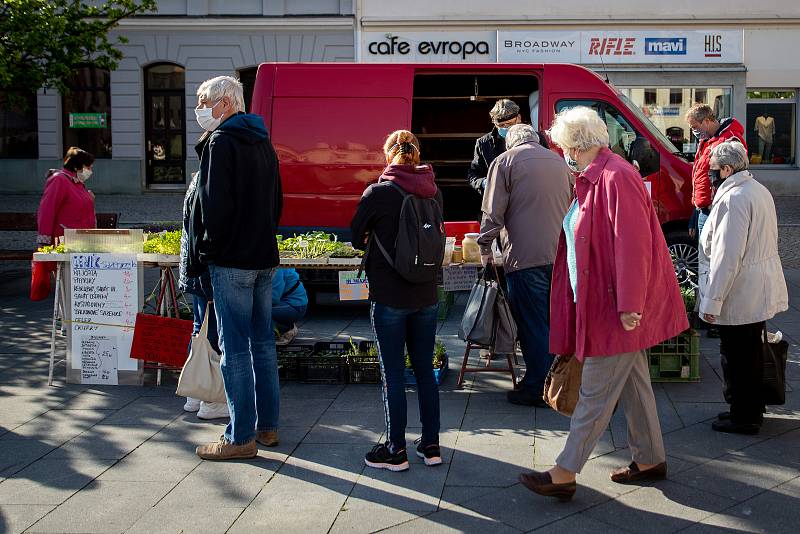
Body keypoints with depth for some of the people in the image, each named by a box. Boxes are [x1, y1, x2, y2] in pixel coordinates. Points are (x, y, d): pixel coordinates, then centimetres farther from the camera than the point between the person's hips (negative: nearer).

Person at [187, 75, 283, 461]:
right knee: (263, 342, 13)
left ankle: (241, 437, 0)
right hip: (264, 256, 9)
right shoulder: (263, 142, 16)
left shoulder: (221, 142, -11)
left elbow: (214, 203, -18)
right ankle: (267, 426, 21)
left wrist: (204, 252, -8)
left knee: (235, 348, -4)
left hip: (231, 260, -9)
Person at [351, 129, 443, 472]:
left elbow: (355, 237, -1)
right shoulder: (434, 193, 2)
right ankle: (431, 446, 20)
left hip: (389, 298, -5)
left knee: (393, 375, 3)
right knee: (425, 370, 13)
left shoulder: (378, 193, -12)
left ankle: (395, 451, 11)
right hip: (427, 296, 5)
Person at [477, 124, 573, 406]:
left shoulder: (505, 161, -1)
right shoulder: (558, 161, 16)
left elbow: (493, 212, -6)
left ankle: (536, 390, 6)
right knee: (553, 321, 15)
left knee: (532, 324, 1)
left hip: (525, 256, -5)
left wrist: (485, 246, 5)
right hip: (561, 255, 6)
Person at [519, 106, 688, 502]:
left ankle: (564, 475, 3)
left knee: (595, 393, -3)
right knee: (633, 384, 18)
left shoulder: (616, 178, -20)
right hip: (601, 302, 10)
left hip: (617, 307, -10)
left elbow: (632, 245, -24)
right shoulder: (592, 179, 12)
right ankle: (650, 460, 30)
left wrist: (629, 306, -25)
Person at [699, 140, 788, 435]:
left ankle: (744, 418, 13)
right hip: (761, 290, 10)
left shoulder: (734, 198, -21)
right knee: (750, 353, 19)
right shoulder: (758, 190, 10)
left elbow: (727, 255, -24)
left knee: (737, 358, 2)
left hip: (740, 294, -10)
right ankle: (751, 410, 31)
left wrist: (713, 300, -19)